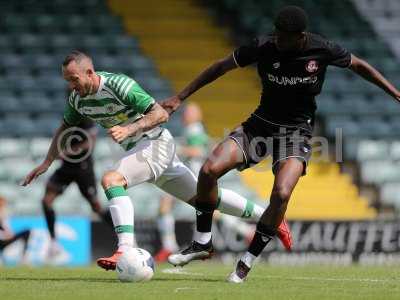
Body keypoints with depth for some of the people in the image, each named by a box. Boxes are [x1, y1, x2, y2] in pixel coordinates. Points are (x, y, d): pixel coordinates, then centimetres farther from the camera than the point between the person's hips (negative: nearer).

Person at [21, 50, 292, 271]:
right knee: (202, 197, 13)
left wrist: (129, 129, -35)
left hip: (155, 143, -8)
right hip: (138, 149, 8)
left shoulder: (119, 85, -23)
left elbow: (161, 113, -24)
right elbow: (66, 128, 20)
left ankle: (125, 251, -36)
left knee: (111, 180, -29)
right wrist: (47, 162, 11)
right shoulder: (77, 98, 1)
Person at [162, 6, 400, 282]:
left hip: (296, 132, -2)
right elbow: (221, 67, 0)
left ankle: (249, 260, -7)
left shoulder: (323, 50, -14)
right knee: (209, 170, -17)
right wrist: (180, 98, 1)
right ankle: (202, 244, 1)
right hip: (261, 124, 2)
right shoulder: (263, 47, -12)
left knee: (281, 194, -27)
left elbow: (359, 66, 5)